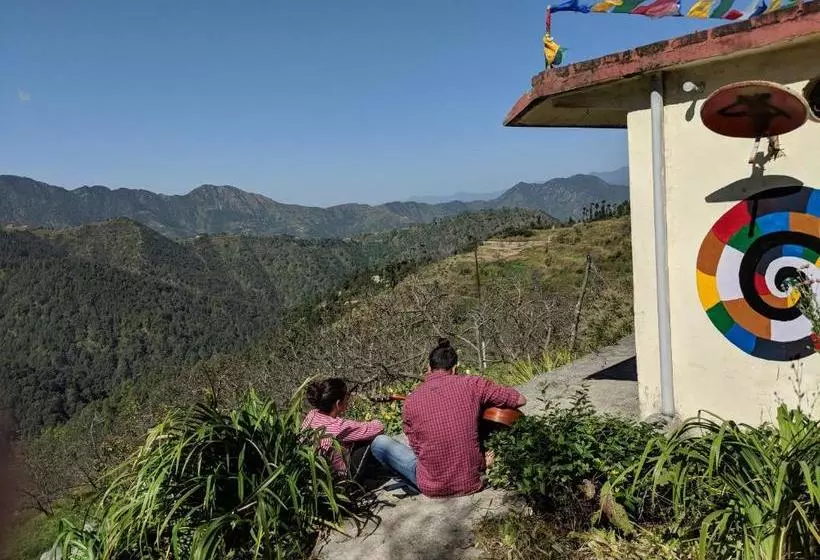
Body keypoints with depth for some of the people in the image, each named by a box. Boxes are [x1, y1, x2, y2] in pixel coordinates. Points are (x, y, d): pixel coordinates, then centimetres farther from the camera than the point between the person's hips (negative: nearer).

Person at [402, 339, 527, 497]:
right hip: (471, 484, 1)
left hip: (430, 488, -1)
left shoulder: (410, 401, -5)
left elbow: (417, 448, 4)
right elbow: (520, 400, 2)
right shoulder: (472, 384, -8)